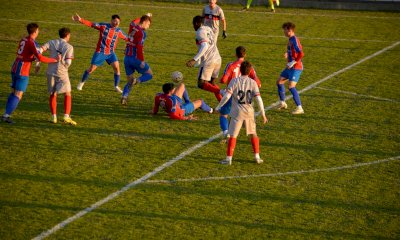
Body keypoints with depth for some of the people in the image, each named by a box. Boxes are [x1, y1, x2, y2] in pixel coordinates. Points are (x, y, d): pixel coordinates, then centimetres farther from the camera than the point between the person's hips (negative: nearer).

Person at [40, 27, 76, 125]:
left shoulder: (52, 43, 5)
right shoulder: (69, 47, -5)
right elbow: (68, 62, -12)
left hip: (51, 72, 4)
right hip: (62, 73, -4)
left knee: (53, 94, 14)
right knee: (67, 94, 8)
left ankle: (54, 117, 15)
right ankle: (66, 117, -1)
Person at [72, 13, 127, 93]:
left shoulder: (119, 31, 2)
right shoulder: (103, 26, -10)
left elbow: (126, 38, 15)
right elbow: (91, 24, -16)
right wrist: (80, 20, -28)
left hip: (111, 53, 3)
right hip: (100, 52, -3)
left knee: (116, 67, -11)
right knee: (92, 68, -1)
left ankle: (116, 86, 6)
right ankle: (81, 83, 22)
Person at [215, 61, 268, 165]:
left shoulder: (234, 81, -6)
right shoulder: (252, 82, -1)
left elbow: (227, 96, -13)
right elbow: (258, 99, -7)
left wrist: (218, 107, -3)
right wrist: (263, 114, -2)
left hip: (237, 112, -2)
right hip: (249, 112, 2)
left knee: (233, 135, 3)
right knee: (253, 134, 17)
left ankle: (228, 158, 1)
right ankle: (257, 157, 18)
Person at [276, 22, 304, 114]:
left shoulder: (294, 40, -20)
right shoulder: (290, 40, 11)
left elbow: (301, 54, -29)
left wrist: (293, 62, -25)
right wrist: (287, 54, 8)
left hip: (296, 68, -10)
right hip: (290, 67, 10)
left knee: (291, 87, -17)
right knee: (279, 82, 17)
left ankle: (299, 108, -13)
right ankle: (282, 103, 31)